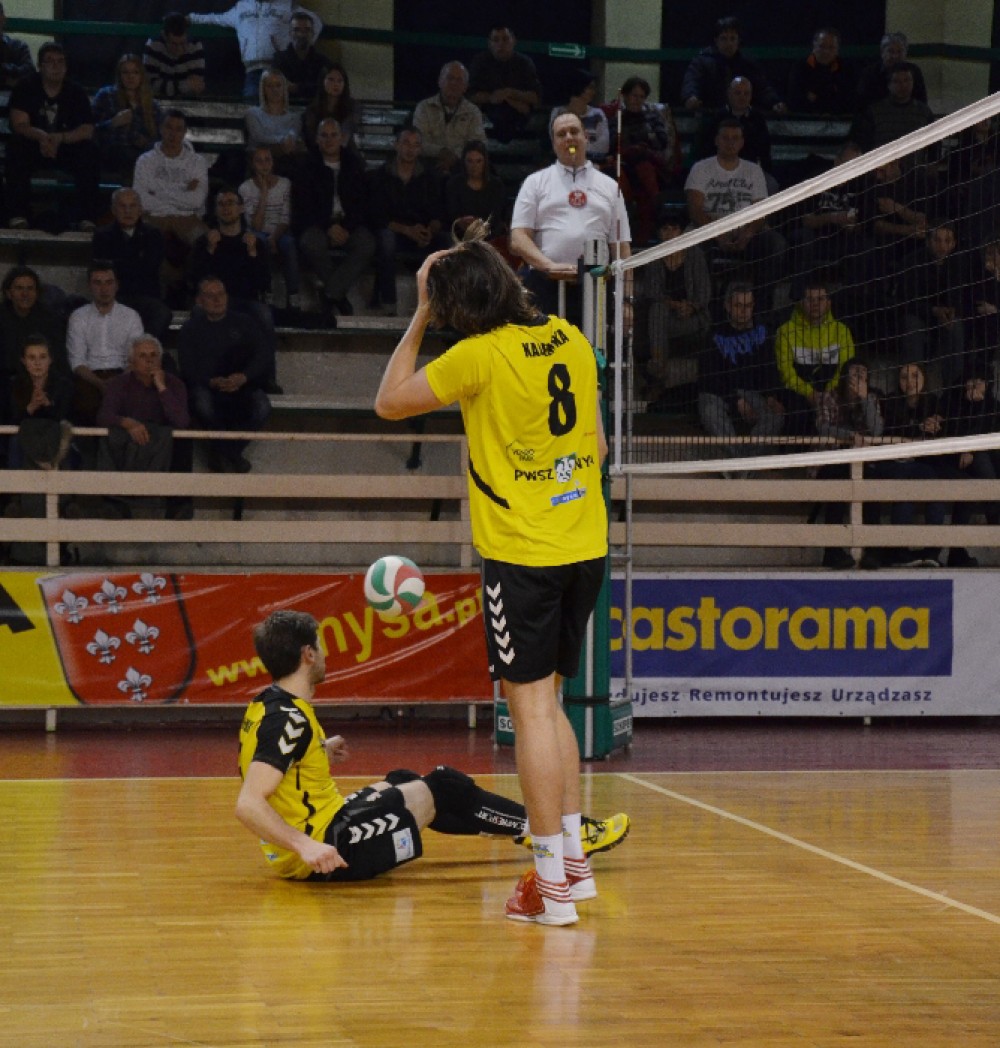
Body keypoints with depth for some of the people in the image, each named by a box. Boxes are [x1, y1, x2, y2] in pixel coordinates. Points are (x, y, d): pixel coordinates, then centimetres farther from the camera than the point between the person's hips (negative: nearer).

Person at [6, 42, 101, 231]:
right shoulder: (25, 88, -5)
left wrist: (59, 138, -31)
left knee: (89, 152, -28)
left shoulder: (76, 92, -2)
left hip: (66, 150, 1)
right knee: (16, 146, -33)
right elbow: (19, 125, -16)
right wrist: (42, 136, -38)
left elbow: (87, 131, -12)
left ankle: (88, 219, -29)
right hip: (32, 148, -1)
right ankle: (18, 216, -34)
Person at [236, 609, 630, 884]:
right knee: (442, 788, 0)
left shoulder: (268, 705, 7)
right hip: (329, 850, -11)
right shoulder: (289, 718, -21)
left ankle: (526, 830, 39)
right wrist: (306, 845, -36)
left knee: (398, 784, 28)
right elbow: (247, 805, -30)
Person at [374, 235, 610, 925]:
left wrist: (421, 316, 3)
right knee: (549, 702, 17)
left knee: (532, 707, -3)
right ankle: (574, 859, 19)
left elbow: (389, 402, -1)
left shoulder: (481, 355, -13)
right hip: (586, 548, 7)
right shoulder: (571, 339, 6)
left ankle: (551, 879, -3)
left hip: (521, 554, -6)